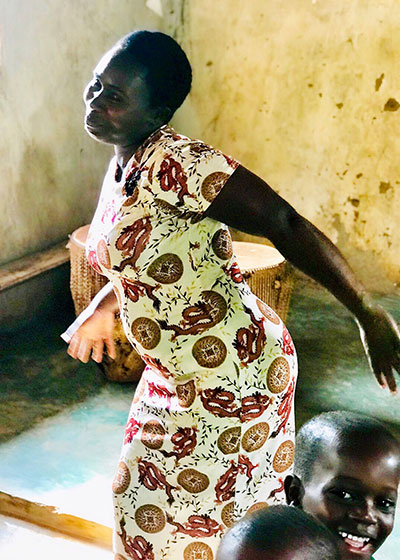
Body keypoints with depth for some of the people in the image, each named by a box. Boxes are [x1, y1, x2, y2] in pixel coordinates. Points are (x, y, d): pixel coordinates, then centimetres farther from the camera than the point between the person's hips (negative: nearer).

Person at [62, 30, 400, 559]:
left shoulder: (171, 162, -24)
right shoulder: (122, 165, 5)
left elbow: (286, 224, -28)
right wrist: (103, 307, 32)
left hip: (229, 376, -9)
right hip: (174, 375, 9)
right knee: (143, 495, 26)